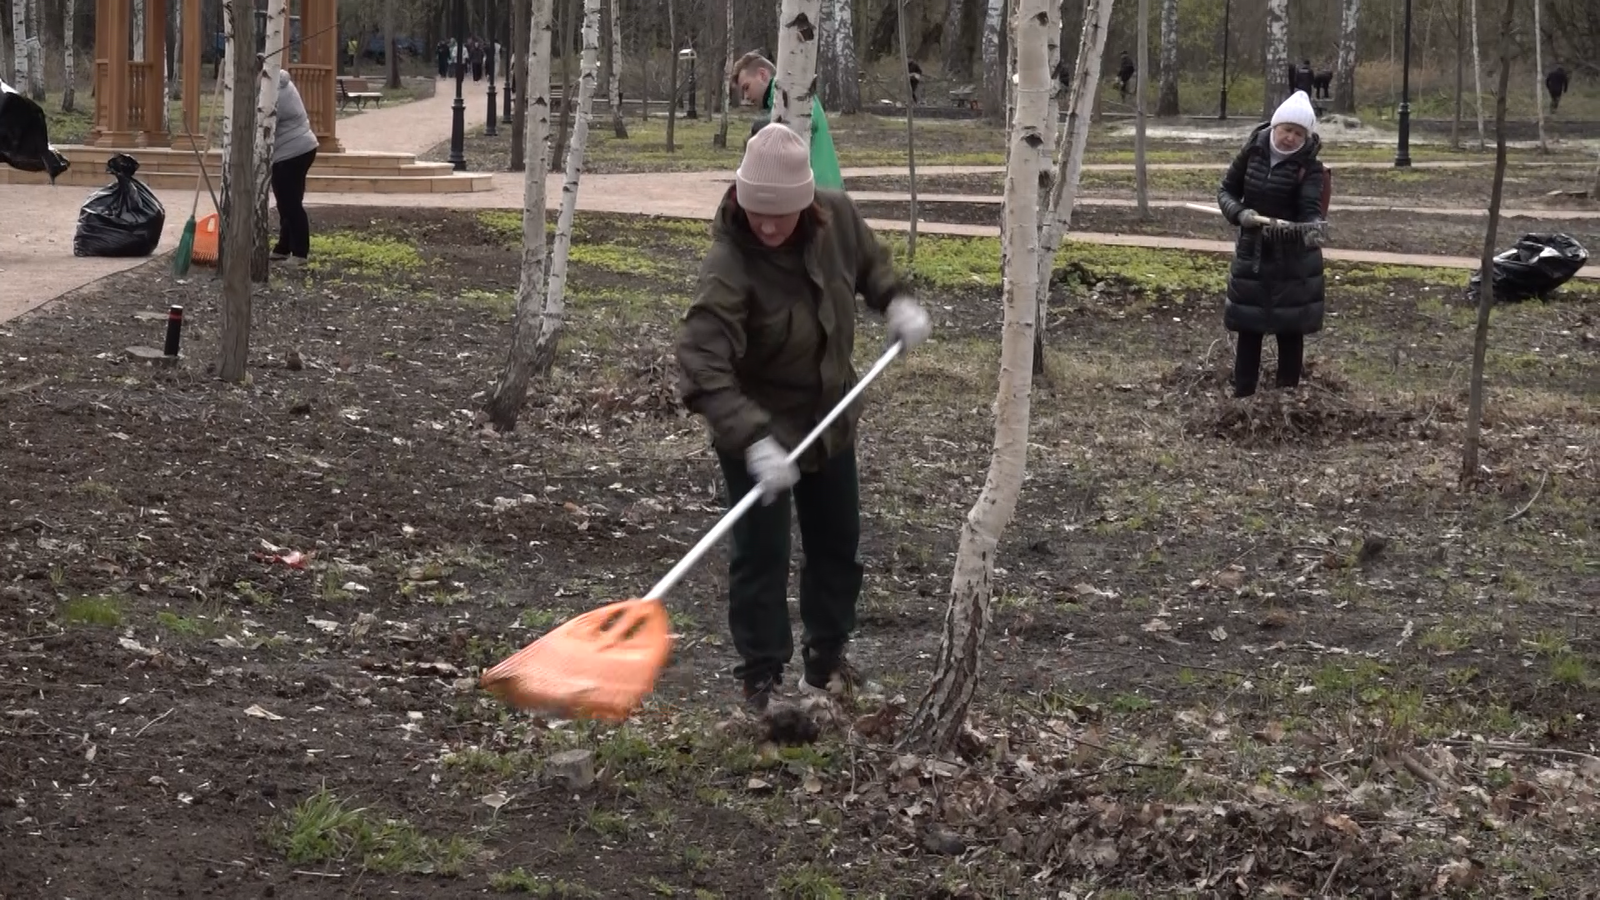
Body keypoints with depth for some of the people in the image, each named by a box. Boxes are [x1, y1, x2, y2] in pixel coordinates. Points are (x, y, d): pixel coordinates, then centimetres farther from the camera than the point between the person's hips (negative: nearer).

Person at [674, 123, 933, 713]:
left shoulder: (837, 217, -16)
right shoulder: (729, 267, -33)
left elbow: (868, 261, 10)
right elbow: (703, 366, -41)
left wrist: (895, 301, -9)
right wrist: (753, 440, -49)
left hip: (829, 418, 6)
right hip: (755, 428, -6)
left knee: (838, 544, 18)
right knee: (761, 553, -4)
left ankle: (826, 662, 37)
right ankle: (761, 679, 10)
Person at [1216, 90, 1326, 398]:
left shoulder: (1309, 166, -12)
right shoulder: (1253, 152, -4)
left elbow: (1311, 208, -24)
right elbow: (1227, 190, 3)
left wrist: (1312, 230, -46)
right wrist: (1239, 213, -18)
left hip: (1294, 258, -3)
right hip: (1251, 254, 3)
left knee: (1290, 330, 4)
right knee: (1248, 328, 7)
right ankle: (1242, 397, 15)